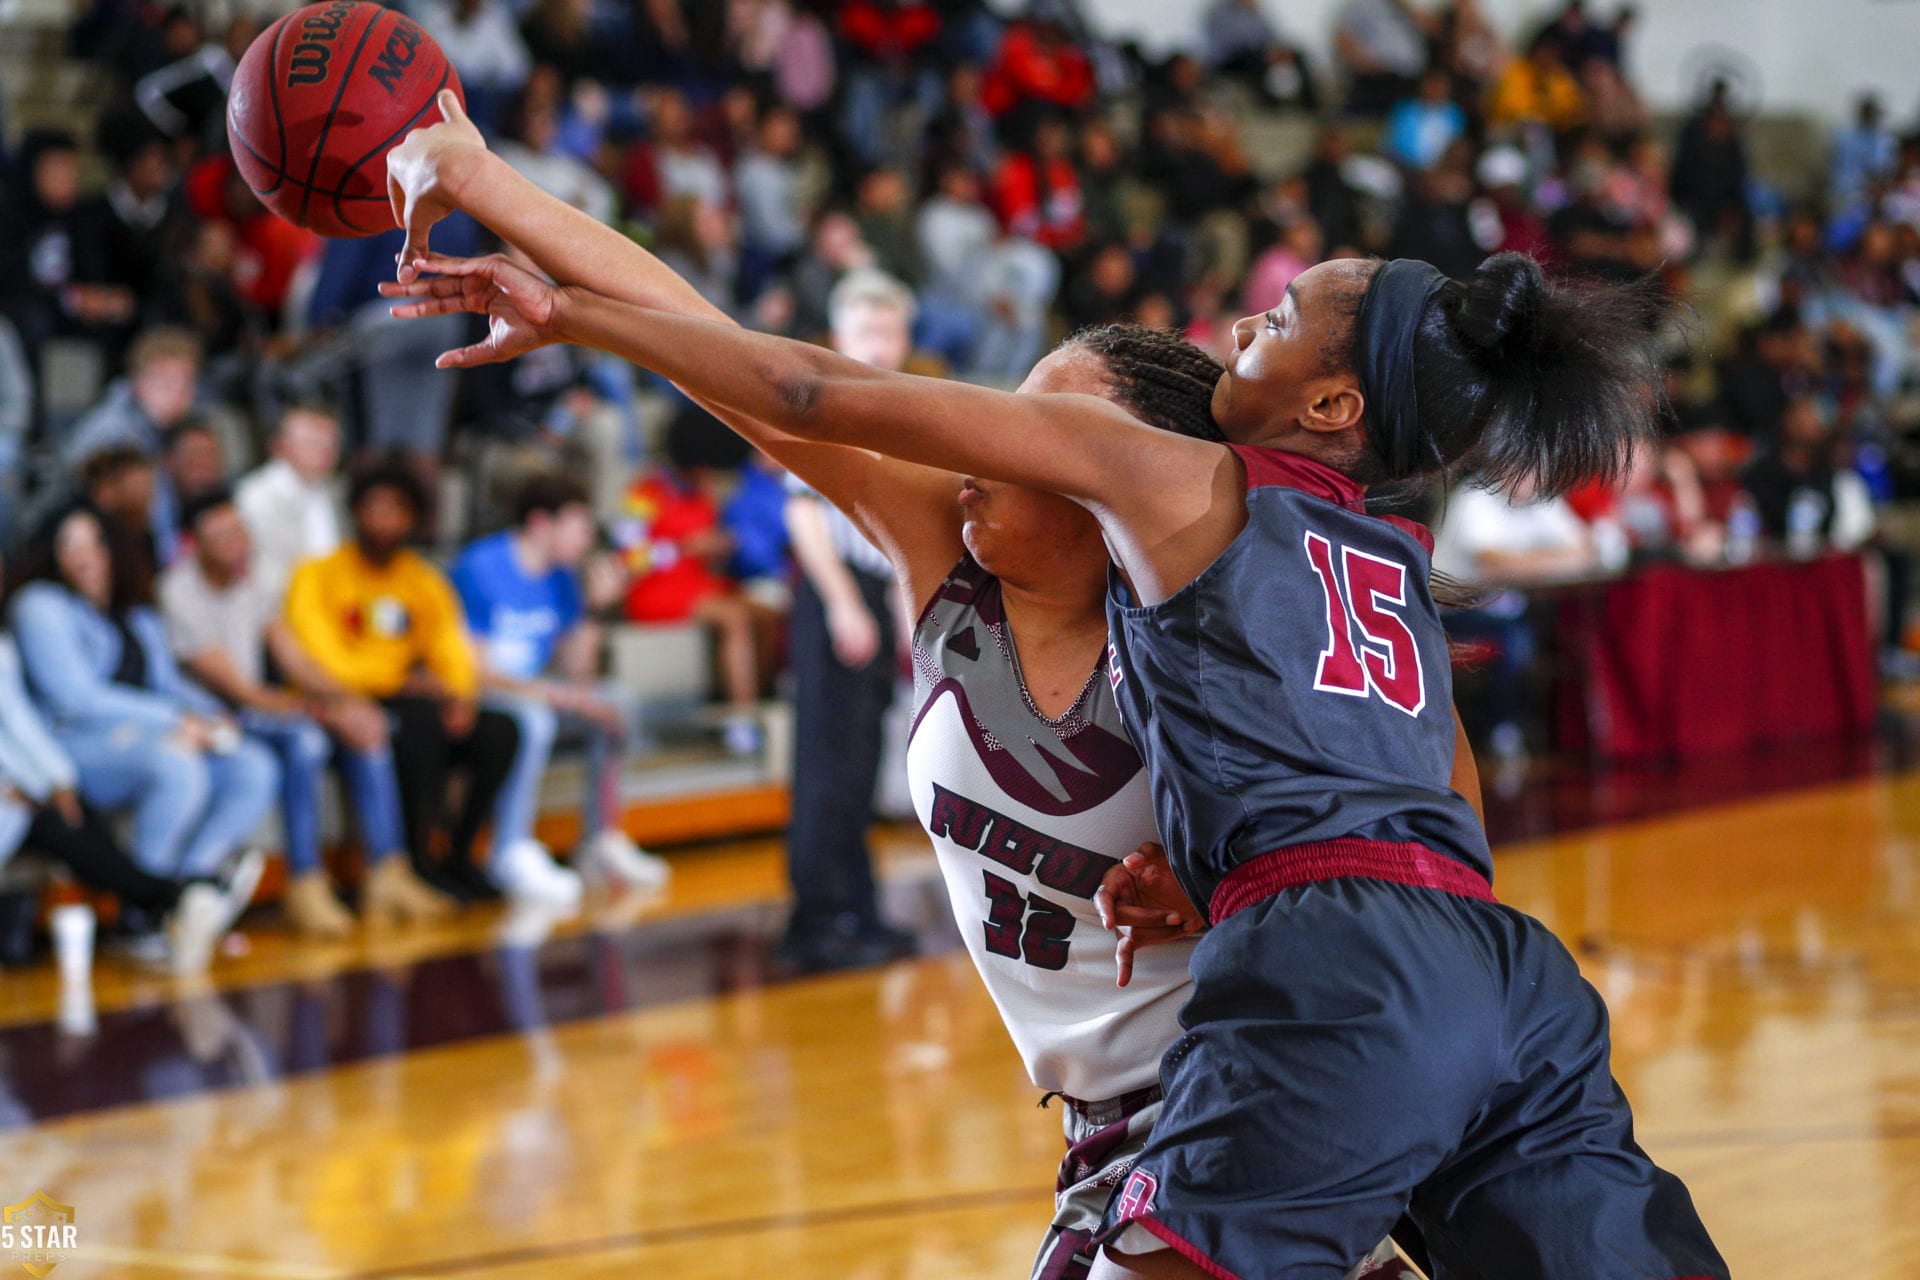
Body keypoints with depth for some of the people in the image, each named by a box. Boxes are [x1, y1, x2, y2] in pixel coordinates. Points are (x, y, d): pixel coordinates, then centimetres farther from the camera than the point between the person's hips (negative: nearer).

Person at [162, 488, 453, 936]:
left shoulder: (254, 582, 8)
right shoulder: (180, 594, -17)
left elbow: (294, 660, 7)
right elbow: (238, 690, -20)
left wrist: (347, 701, -13)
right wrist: (329, 713, -22)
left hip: (255, 712, 8)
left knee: (365, 727, -9)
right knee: (304, 738, -32)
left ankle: (387, 876, -10)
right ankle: (306, 887, -28)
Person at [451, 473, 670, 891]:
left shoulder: (560, 575, 8)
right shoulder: (480, 568, -15)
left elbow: (574, 666, 8)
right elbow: (476, 667, -20)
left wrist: (592, 610, -7)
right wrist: (552, 693, -25)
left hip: (531, 691, 8)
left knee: (617, 707, -8)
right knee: (534, 719, -36)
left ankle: (602, 840, -5)